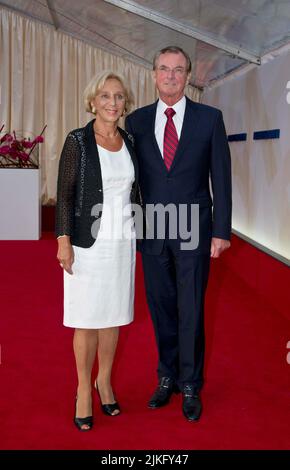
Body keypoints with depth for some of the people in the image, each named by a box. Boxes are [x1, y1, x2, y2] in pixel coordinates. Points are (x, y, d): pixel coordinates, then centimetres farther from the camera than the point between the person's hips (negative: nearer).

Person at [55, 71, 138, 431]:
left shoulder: (129, 142, 7)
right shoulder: (77, 141, -7)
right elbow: (64, 194, -8)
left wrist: (137, 236, 14)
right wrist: (64, 241, -13)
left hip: (122, 242, 4)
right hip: (88, 242, -4)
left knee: (113, 315, 11)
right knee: (87, 319, 3)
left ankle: (104, 381, 29)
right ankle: (83, 390, 18)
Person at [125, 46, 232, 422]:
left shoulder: (209, 118, -1)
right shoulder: (136, 121, 4)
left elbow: (221, 177, -1)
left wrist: (221, 231, -6)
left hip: (194, 232, -2)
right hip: (152, 233, 2)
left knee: (191, 311, 4)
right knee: (161, 309, 11)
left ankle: (190, 386, 20)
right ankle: (167, 378, 28)